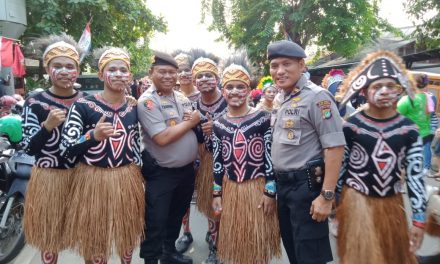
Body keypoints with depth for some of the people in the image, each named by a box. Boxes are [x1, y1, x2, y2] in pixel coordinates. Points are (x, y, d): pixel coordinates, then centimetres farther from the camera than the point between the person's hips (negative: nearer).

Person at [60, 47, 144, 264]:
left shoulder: (134, 108, 3)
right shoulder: (82, 106, -11)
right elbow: (65, 150, -14)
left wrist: (138, 179, 14)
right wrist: (93, 135, -31)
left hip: (127, 182, 4)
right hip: (92, 182, -3)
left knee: (128, 237, 18)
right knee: (94, 240, 12)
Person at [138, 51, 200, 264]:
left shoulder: (182, 97, 7)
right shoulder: (147, 101, -16)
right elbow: (162, 138, -26)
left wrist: (197, 120, -12)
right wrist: (190, 122, -15)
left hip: (187, 169, 7)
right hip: (160, 173, -7)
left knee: (177, 215, 23)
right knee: (156, 223, 5)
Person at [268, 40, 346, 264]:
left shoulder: (316, 97, -13)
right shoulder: (283, 99, 12)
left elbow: (335, 147, -19)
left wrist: (326, 195, -21)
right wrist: (276, 184, 17)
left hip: (306, 185, -8)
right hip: (283, 185, 8)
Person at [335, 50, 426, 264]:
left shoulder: (409, 130, -3)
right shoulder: (350, 126, -10)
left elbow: (415, 175, 0)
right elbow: (338, 168, -3)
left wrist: (419, 219, 0)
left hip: (392, 204, 3)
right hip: (356, 202, -3)